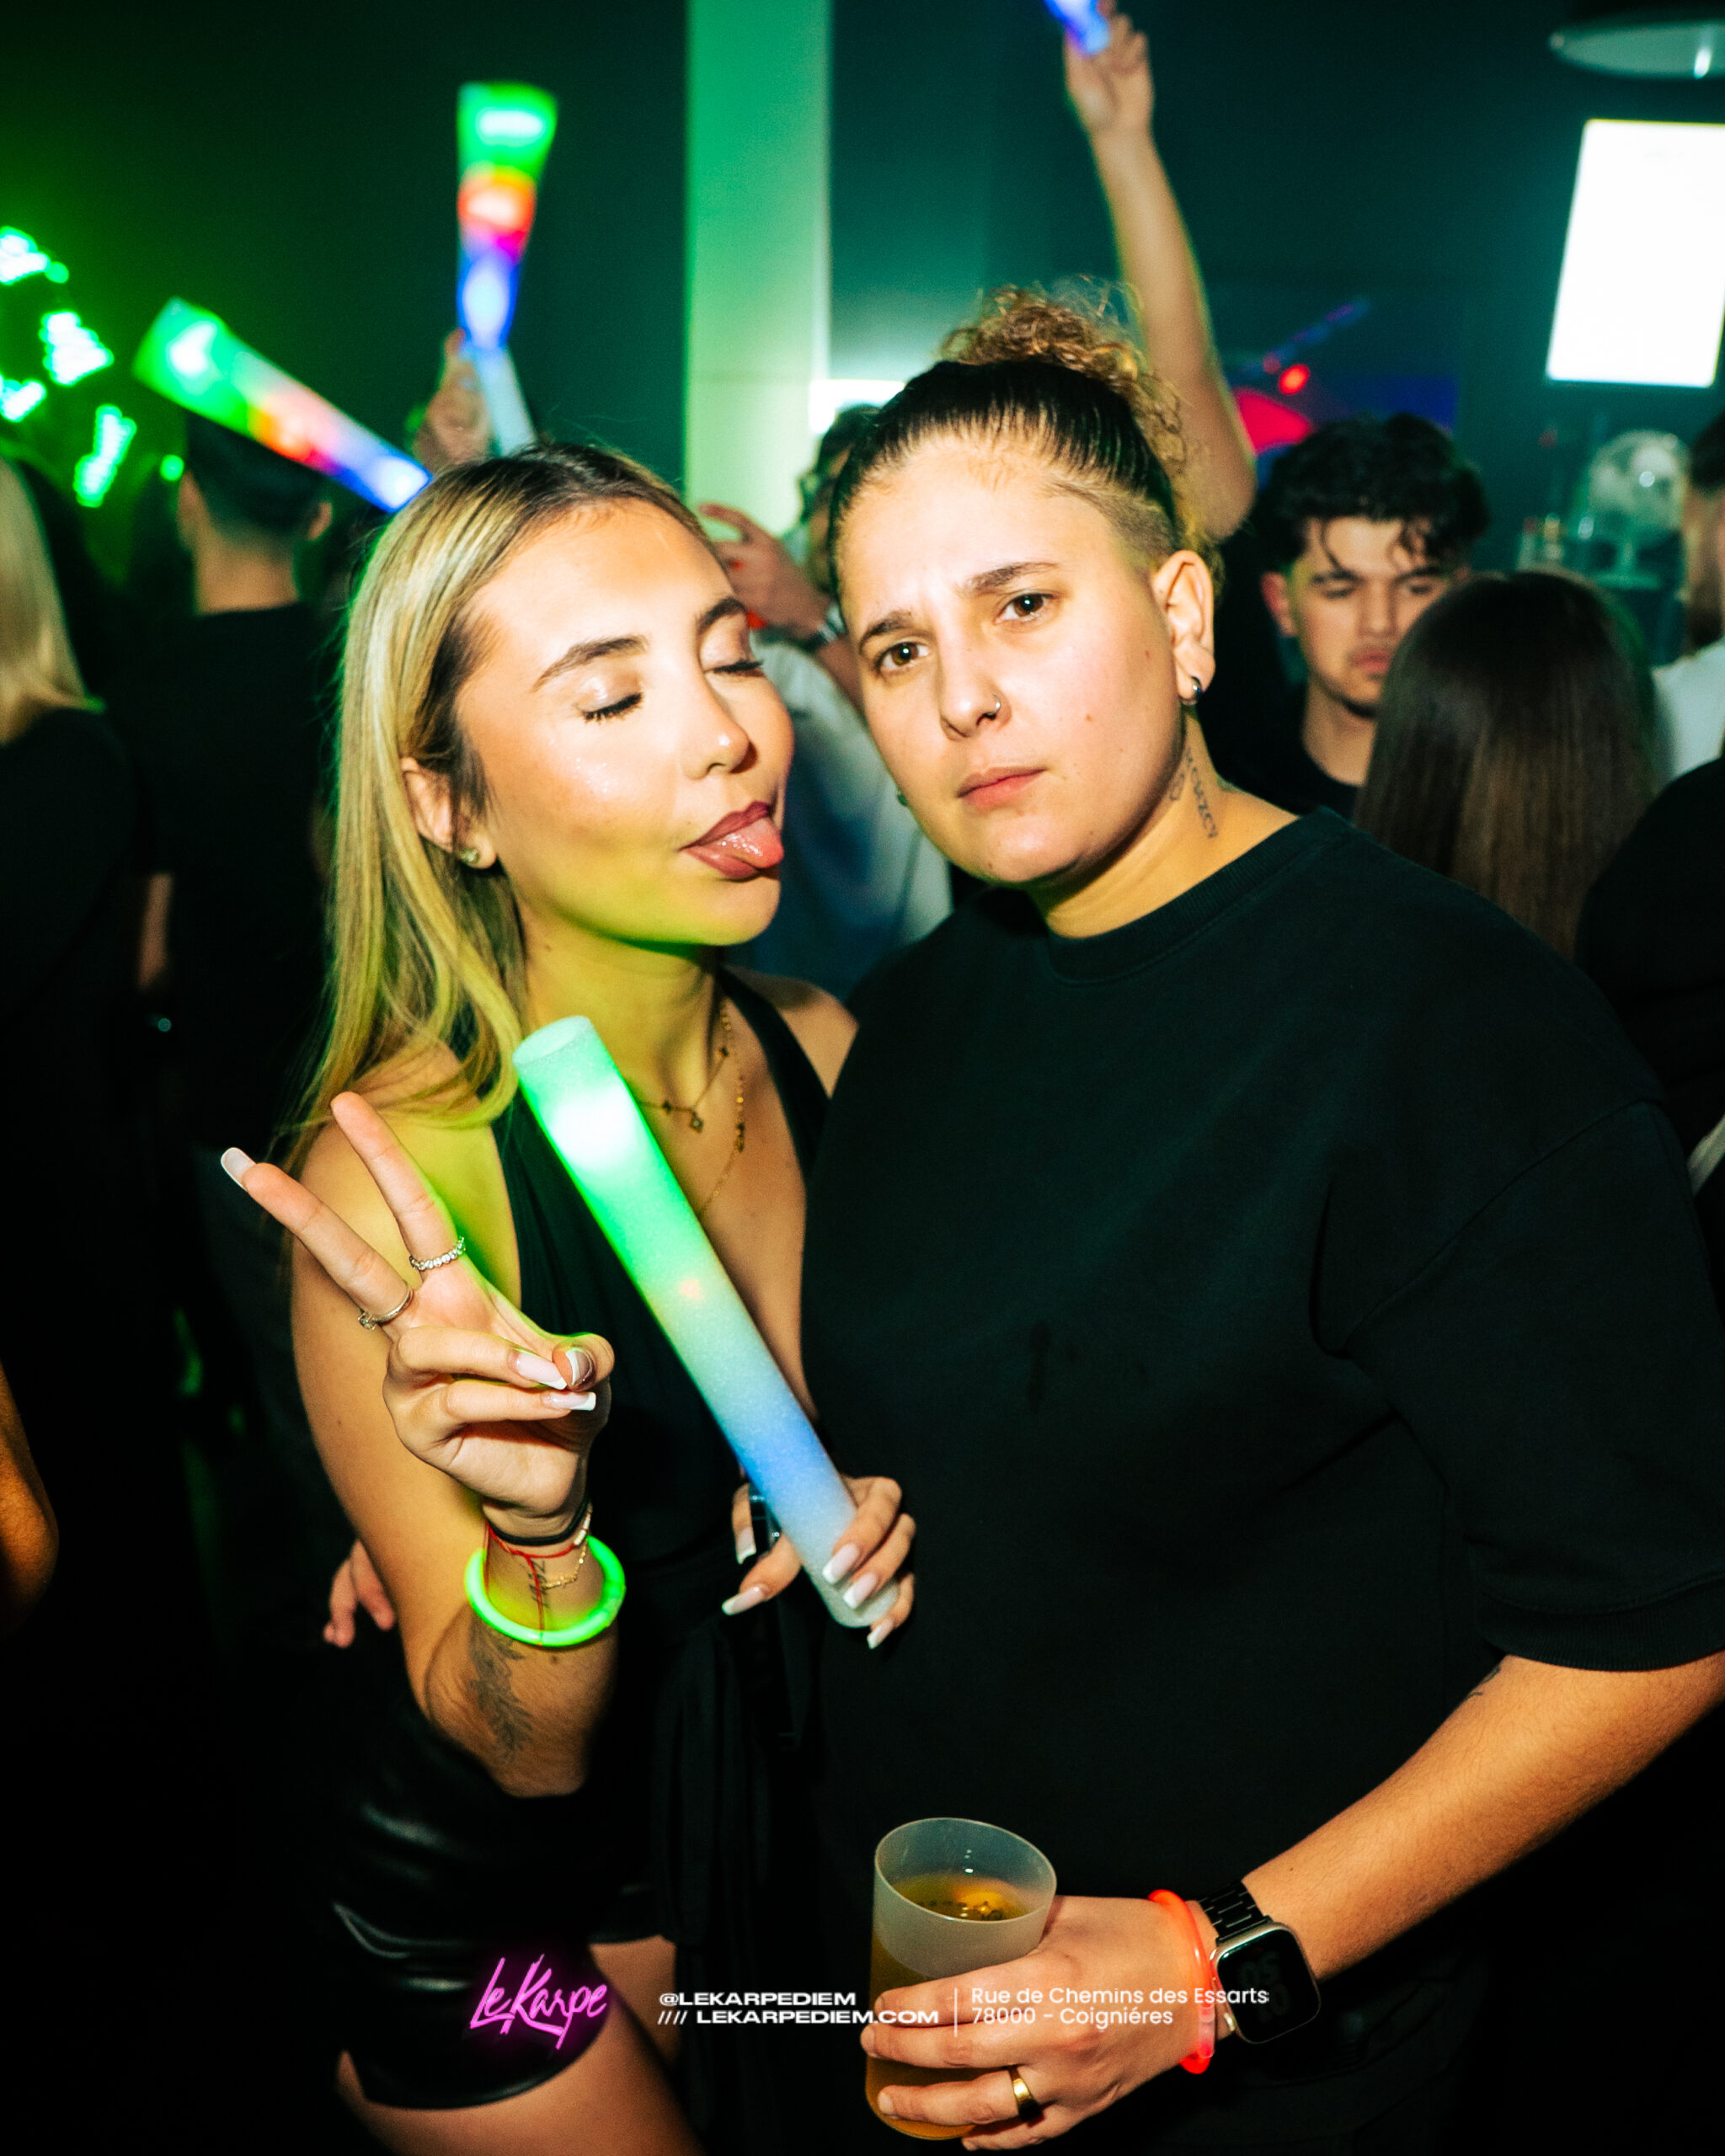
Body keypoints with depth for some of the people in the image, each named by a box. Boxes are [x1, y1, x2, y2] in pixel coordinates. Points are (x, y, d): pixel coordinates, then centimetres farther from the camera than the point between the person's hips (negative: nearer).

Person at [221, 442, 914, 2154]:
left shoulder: (824, 1050, -14)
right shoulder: (395, 1172, -29)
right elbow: (526, 1751, -22)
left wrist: (875, 1515, -18)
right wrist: (539, 1524, -41)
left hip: (785, 1822, 5)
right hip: (495, 1905, -4)